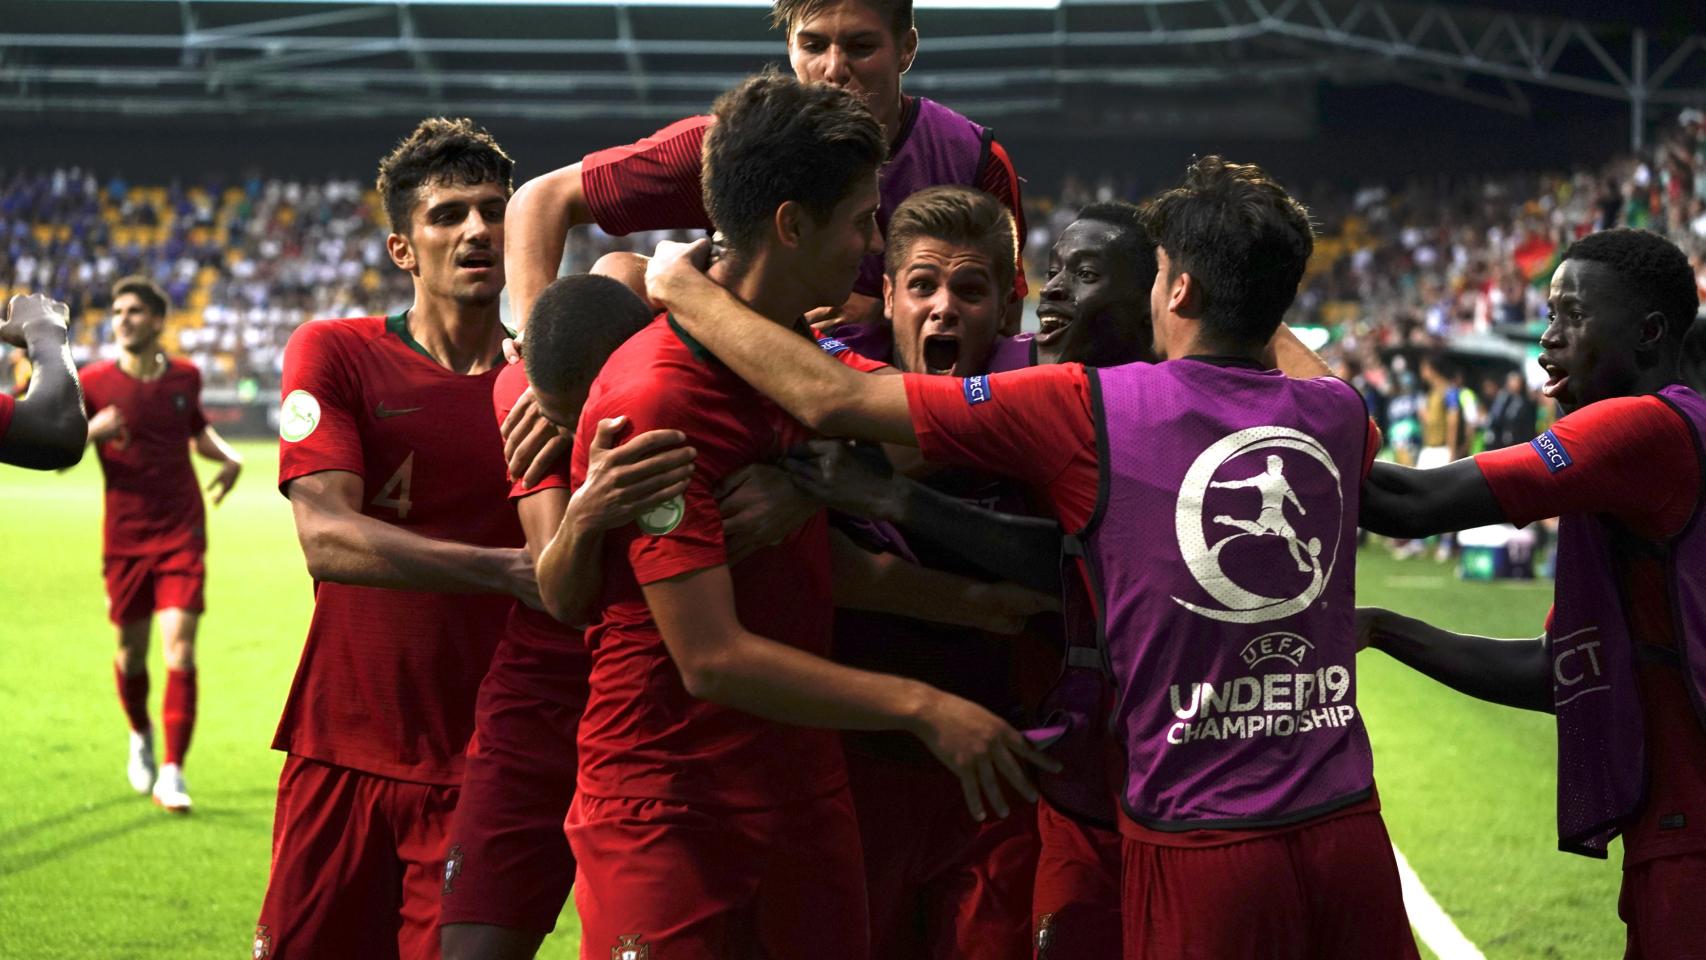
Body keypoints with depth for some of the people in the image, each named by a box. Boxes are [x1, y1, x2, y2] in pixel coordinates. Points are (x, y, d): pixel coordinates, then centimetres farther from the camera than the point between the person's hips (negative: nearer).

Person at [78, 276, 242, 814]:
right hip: (124, 540, 0)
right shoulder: (93, 383, -5)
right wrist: (92, 430, -25)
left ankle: (171, 773, -9)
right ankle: (141, 738, 40)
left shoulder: (185, 376, 3)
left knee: (180, 652, -12)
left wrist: (228, 457, 5)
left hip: (182, 536, 0)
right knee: (132, 651, 10)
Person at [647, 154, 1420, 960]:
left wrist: (682, 287, 7)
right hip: (1349, 831, 4)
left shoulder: (1091, 411, -9)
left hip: (1198, 849, -4)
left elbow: (832, 400, -6)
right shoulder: (1338, 418, 4)